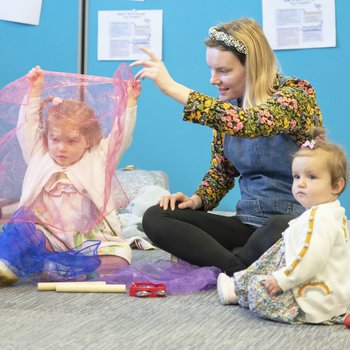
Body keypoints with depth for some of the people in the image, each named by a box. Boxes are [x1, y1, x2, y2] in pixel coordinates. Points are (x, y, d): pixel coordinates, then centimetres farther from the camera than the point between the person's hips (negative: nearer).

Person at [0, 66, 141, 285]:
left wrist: (130, 102, -9)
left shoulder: (99, 158, 9)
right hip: (48, 238, 2)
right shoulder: (40, 158, 14)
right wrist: (35, 91, 11)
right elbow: (27, 127, 12)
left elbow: (121, 135, 0)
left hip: (90, 239, -1)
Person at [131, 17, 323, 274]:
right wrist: (197, 200, -5)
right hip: (247, 224, 6)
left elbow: (248, 123, -32)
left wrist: (172, 87, -32)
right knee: (155, 218, -10)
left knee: (278, 231, -42)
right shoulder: (226, 108, 8)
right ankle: (242, 271, -22)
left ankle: (230, 270, -11)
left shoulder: (296, 93, -12)